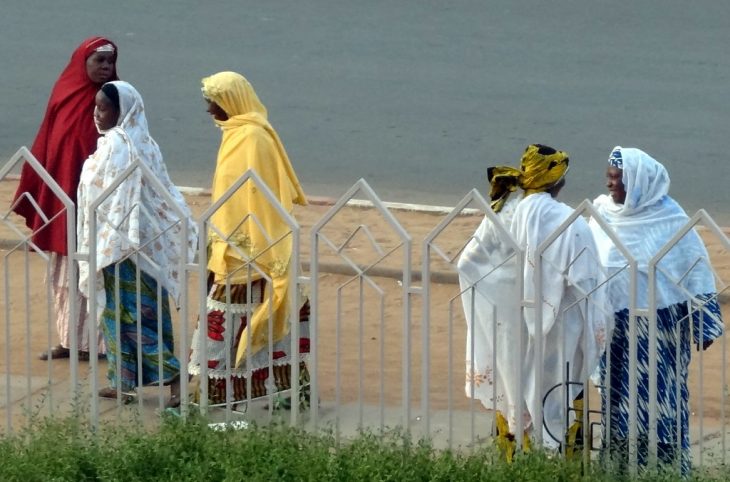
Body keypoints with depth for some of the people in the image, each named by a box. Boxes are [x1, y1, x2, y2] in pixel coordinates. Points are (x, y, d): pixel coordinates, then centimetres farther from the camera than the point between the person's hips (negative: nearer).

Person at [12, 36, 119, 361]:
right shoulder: (64, 95, 6)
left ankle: (92, 341, 7)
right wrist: (30, 193, 10)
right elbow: (44, 147, 10)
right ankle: (69, 339, 20)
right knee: (64, 273, 11)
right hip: (60, 202, 5)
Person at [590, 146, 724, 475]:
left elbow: (696, 271, -6)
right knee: (619, 399, 7)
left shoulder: (670, 219, -9)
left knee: (661, 398, 1)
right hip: (615, 328, 4)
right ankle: (621, 469, 14)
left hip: (659, 328, -4)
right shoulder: (603, 215, 3)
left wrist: (703, 323, -7)